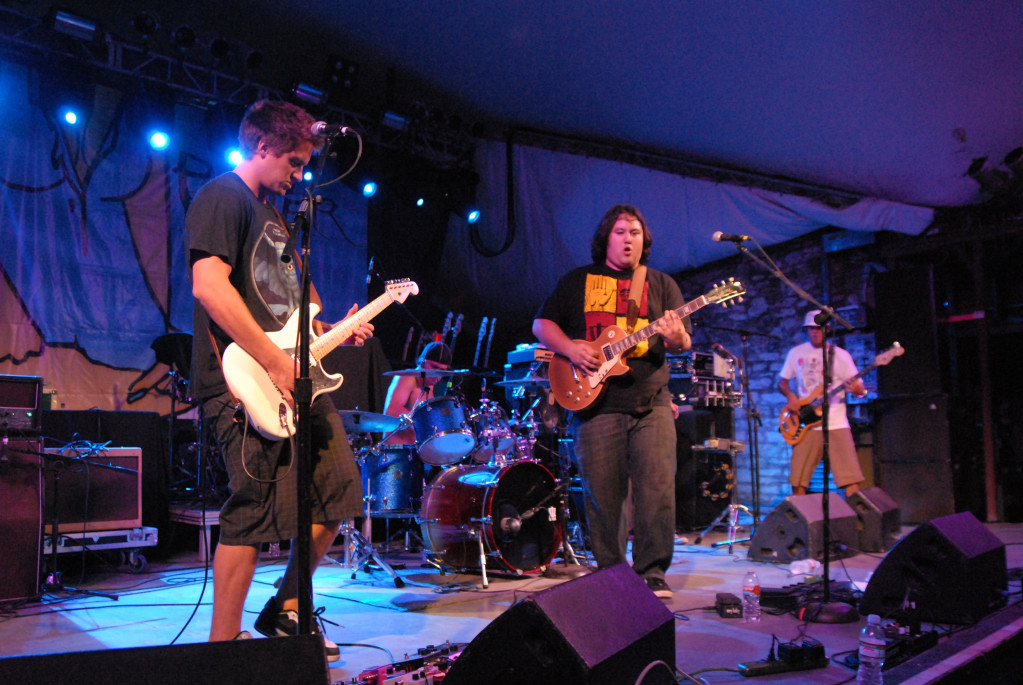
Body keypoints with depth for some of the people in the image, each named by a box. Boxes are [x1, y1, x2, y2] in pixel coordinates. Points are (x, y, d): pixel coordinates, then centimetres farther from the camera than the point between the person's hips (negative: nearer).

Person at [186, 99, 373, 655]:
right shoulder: (223, 197, -7)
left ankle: (286, 611, 22)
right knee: (257, 512, -9)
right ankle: (224, 644, 5)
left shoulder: (273, 214, 23)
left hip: (296, 379, 10)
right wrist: (276, 363, -21)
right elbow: (210, 286, -21)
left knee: (338, 495, 9)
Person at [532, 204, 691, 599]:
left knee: (658, 489, -7)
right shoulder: (577, 281, 13)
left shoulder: (661, 284, 15)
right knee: (602, 496, 1)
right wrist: (570, 348, -8)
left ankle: (652, 575, 4)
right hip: (596, 402, 0)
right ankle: (610, 575, 15)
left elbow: (683, 343, 8)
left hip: (651, 403, 1)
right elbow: (542, 323, 11)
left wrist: (676, 338, -16)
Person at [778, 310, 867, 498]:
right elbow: (782, 381, 19)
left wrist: (857, 389, -21)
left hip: (836, 423, -2)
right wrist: (790, 395, -2)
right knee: (797, 480, -1)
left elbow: (860, 388, 3)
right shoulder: (796, 353, 10)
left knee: (850, 476, -10)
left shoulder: (840, 355, 3)